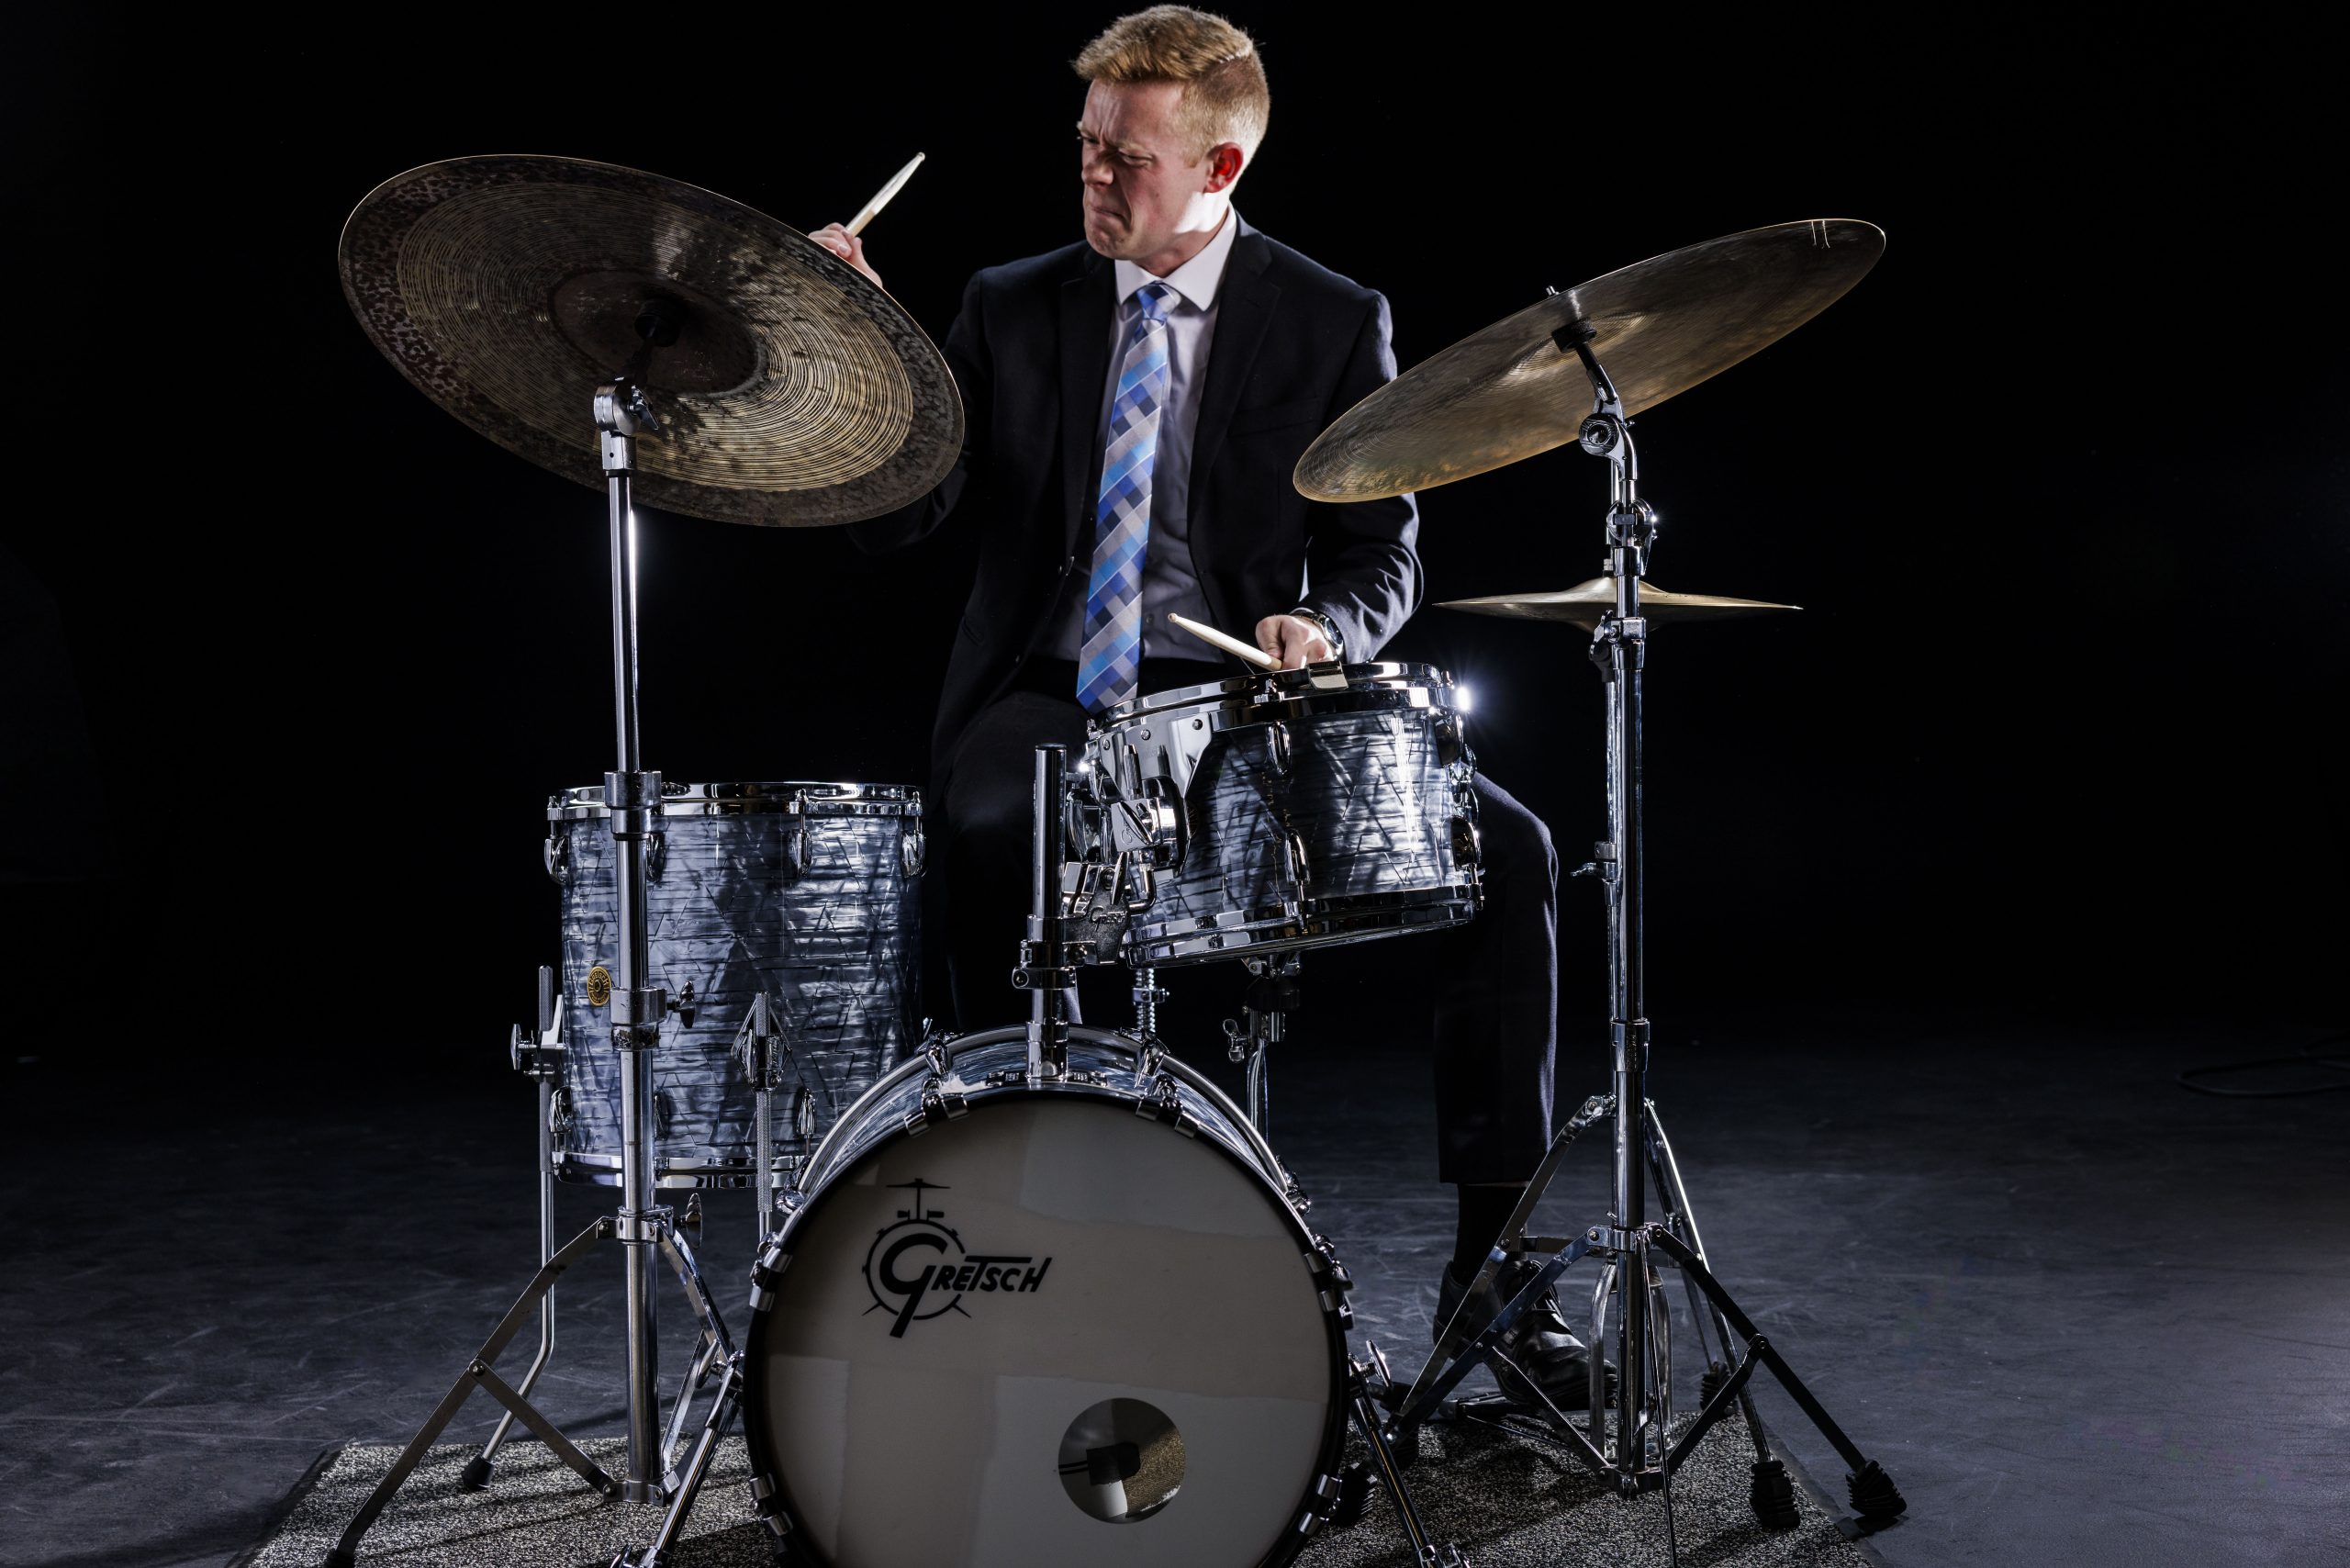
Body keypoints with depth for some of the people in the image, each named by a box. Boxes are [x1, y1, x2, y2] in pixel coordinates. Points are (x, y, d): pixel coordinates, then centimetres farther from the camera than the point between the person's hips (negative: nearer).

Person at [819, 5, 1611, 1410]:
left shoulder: (1335, 325, 7)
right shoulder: (1014, 311, 11)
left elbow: (1381, 558, 6)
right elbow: (898, 515, 3)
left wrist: (1321, 626, -17)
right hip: (1048, 703, 0)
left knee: (1506, 847, -21)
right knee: (991, 837, -37)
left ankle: (1495, 1261, -10)